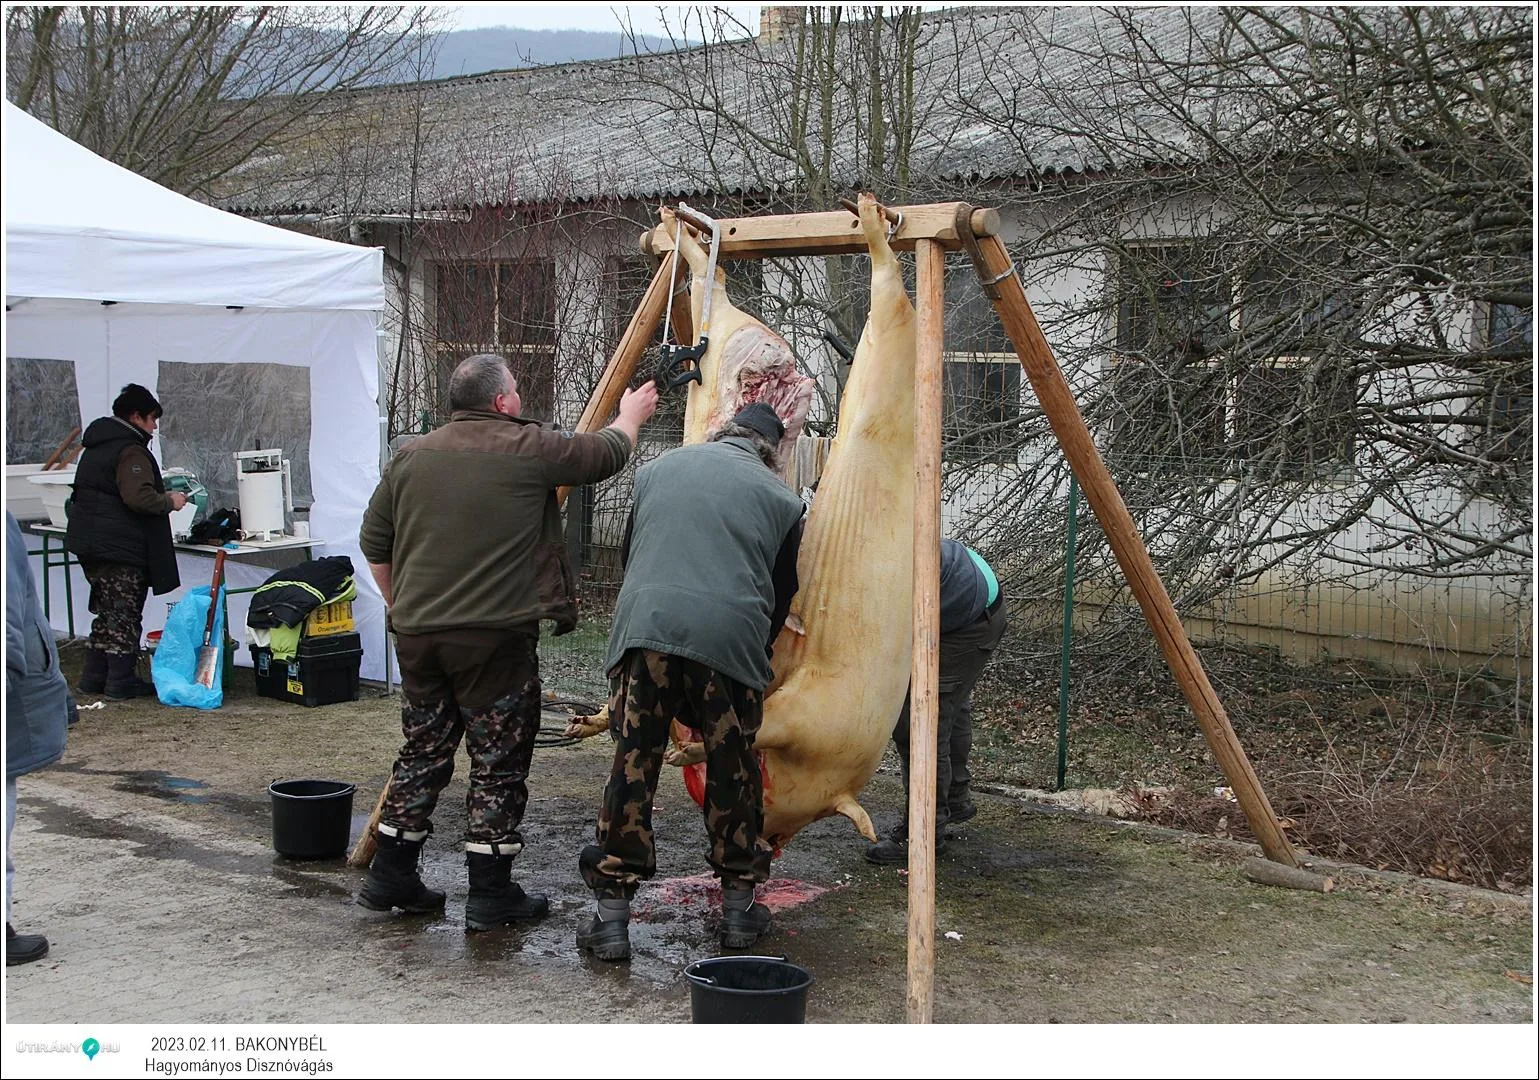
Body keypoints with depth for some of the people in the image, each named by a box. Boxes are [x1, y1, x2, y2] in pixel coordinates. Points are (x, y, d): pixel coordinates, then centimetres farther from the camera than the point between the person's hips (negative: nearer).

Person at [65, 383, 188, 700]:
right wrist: (169, 501, -10)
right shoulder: (131, 451, -16)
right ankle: (122, 682, 2)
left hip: (89, 544, 10)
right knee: (124, 615, -2)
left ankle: (94, 678, 21)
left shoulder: (95, 447, 16)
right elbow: (138, 497, -28)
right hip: (121, 548, -10)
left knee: (106, 613, 17)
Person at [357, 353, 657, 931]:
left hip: (416, 632, 6)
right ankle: (490, 894, 7)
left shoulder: (412, 456, 10)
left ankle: (390, 877, 23)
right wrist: (631, 416, 28)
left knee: (423, 753, 18)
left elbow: (374, 544, 16)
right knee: (499, 763, 3)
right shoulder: (528, 448, -6)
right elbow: (606, 453, 8)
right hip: (494, 635, -6)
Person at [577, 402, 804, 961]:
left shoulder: (658, 468, 23)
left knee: (632, 767, 5)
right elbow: (781, 593, 20)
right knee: (733, 769, 14)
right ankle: (739, 905, 24)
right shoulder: (781, 498, 15)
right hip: (730, 637, -1)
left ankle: (612, 914, 7)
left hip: (644, 625, 1)